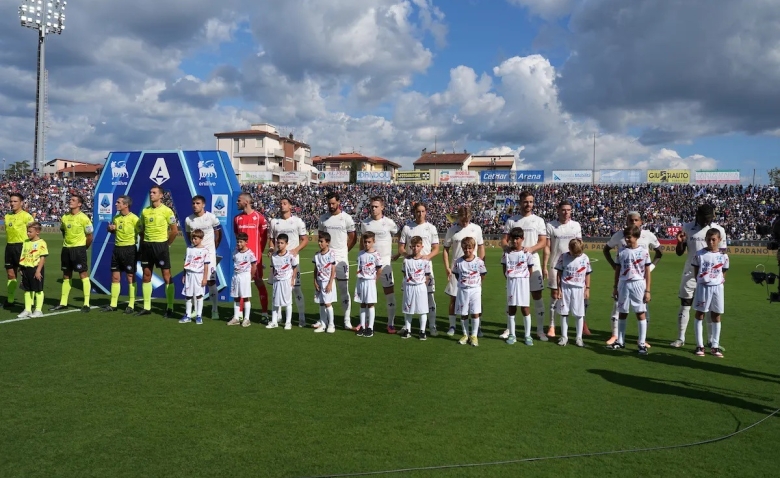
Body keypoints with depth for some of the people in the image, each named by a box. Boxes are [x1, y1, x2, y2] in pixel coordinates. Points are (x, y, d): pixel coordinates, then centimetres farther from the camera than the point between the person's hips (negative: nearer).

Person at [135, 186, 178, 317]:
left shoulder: (166, 211, -7)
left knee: (166, 276, -4)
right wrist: (142, 244, 11)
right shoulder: (145, 211, 8)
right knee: (146, 276, 9)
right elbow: (141, 230, 17)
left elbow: (175, 230, -5)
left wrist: (166, 244, -1)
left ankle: (170, 308, 1)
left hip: (161, 245, -6)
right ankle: (146, 307, 17)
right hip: (146, 245, 6)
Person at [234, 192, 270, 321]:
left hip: (255, 256, -4)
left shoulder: (259, 217, -6)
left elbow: (264, 236, -1)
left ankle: (264, 312, 8)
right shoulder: (237, 218, 9)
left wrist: (259, 251, 0)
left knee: (259, 282, 2)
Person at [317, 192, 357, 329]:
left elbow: (353, 238, 4)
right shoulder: (323, 218, 8)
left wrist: (344, 251, 3)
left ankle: (347, 320, 3)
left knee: (344, 290, -1)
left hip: (341, 257, -3)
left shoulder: (346, 218, -2)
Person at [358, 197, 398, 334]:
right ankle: (370, 324, 13)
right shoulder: (364, 223, 3)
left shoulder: (389, 223, -4)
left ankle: (390, 323, 9)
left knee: (389, 291, 1)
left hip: (385, 261, -2)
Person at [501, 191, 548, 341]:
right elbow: (503, 241, 5)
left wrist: (531, 249, -18)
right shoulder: (511, 220, 6)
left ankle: (540, 330, 8)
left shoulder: (538, 220, 5)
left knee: (537, 295, 0)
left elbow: (543, 242, 0)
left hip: (532, 262, -1)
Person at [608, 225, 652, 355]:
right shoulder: (622, 252, 5)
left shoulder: (643, 252, -2)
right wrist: (615, 287, 10)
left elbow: (647, 272, 0)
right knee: (622, 313, 9)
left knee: (640, 314, 0)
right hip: (624, 284, 3)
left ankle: (642, 343, 6)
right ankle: (620, 341, 19)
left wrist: (647, 290, -3)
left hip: (638, 284, -3)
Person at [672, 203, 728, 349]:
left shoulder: (718, 230, -2)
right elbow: (679, 253, 5)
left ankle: (712, 340, 14)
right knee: (685, 305, 4)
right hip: (690, 274, 0)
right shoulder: (687, 228, 0)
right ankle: (681, 338, 11)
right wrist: (680, 242, -14)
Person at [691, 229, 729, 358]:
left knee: (716, 316, 7)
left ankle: (715, 346, 14)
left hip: (717, 288, 2)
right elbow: (696, 271, 3)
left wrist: (721, 281, -3)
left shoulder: (723, 256, 1)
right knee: (700, 314, 2)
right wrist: (700, 284, -3)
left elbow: (723, 273, 9)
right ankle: (699, 345, 9)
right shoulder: (699, 254, -3)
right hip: (703, 287, -1)